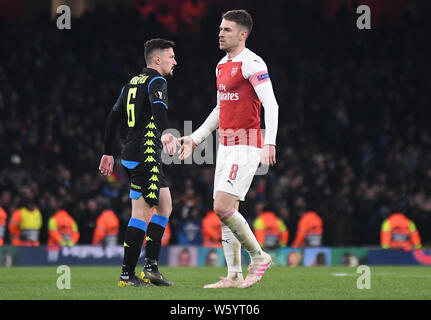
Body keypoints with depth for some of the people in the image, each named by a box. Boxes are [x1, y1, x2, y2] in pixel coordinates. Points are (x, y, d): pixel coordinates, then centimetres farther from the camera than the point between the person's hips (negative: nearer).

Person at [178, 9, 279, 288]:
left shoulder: (251, 63, -11)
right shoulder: (222, 66, 16)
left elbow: (271, 104, -17)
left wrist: (270, 142, -28)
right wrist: (195, 138, 27)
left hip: (246, 146, -9)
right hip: (226, 147, 9)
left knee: (223, 207, -15)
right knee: (226, 212, 6)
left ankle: (259, 256, 1)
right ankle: (235, 276, 8)